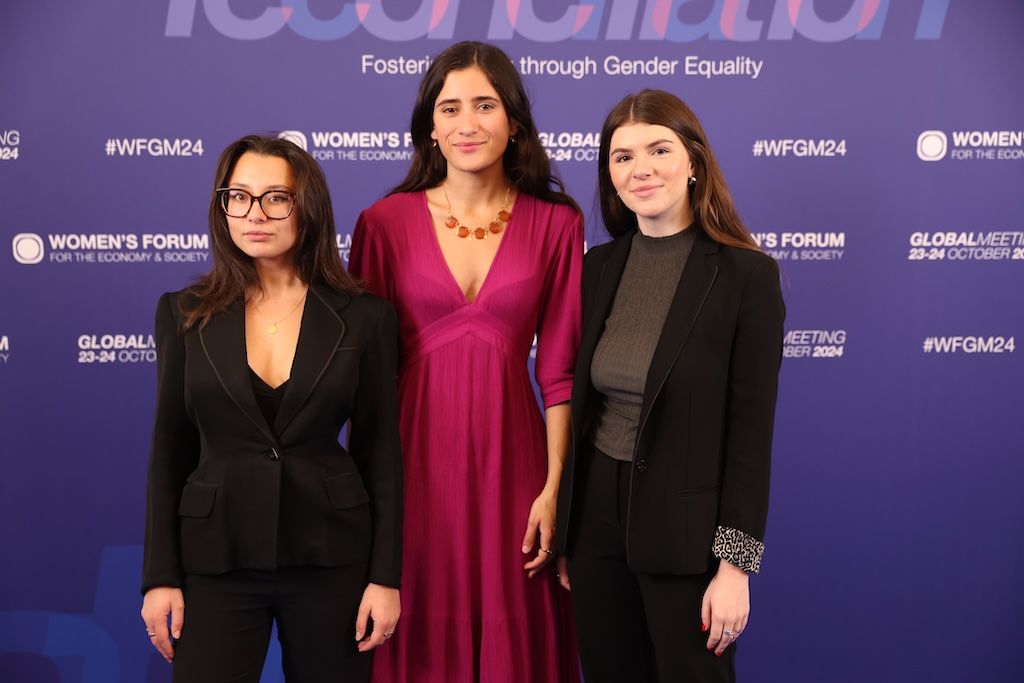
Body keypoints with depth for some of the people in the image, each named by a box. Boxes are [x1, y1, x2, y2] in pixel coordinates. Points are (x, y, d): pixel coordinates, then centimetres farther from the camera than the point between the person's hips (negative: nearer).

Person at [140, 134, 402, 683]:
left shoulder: (364, 318, -2)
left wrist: (385, 576, -4)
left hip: (331, 557, 0)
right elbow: (170, 452, 4)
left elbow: (380, 453, 0)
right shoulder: (186, 314, 2)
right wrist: (161, 575, -1)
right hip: (215, 557, 1)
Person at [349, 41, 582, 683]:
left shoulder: (555, 224, 2)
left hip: (509, 458, 1)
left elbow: (559, 369, 2)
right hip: (413, 458, 0)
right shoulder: (385, 222, 0)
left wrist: (553, 487, -3)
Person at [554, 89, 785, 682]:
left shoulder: (747, 274, -10)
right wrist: (562, 533, 10)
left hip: (686, 528, -4)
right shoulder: (597, 268, 4)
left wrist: (736, 563, -12)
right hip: (596, 515, 5)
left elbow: (752, 429, -10)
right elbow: (576, 403, 8)